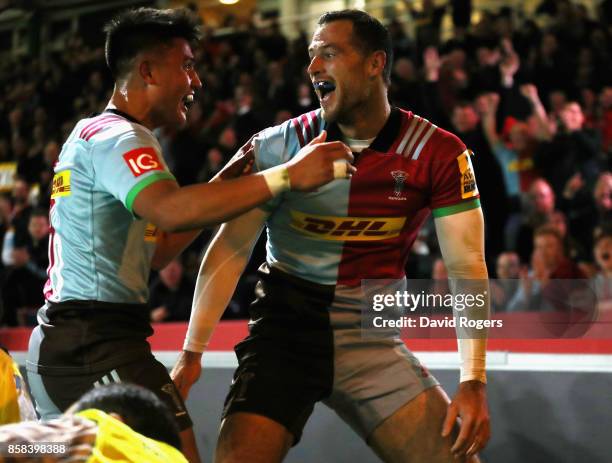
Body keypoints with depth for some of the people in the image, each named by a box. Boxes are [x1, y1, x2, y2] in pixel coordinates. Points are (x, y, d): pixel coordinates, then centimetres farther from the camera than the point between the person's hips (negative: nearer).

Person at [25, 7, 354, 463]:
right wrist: (286, 176, -33)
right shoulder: (118, 136, -11)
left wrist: (225, 182, 15)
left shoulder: (92, 135, 22)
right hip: (100, 345, -11)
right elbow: (171, 210, -32)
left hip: (57, 340, 11)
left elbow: (152, 252, 22)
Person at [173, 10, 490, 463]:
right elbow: (230, 250, -3)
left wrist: (473, 382, -17)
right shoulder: (280, 146, -6)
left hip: (372, 340, 1)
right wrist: (192, 353, -8)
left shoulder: (439, 154, -7)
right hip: (285, 329, -1)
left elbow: (466, 267, -8)